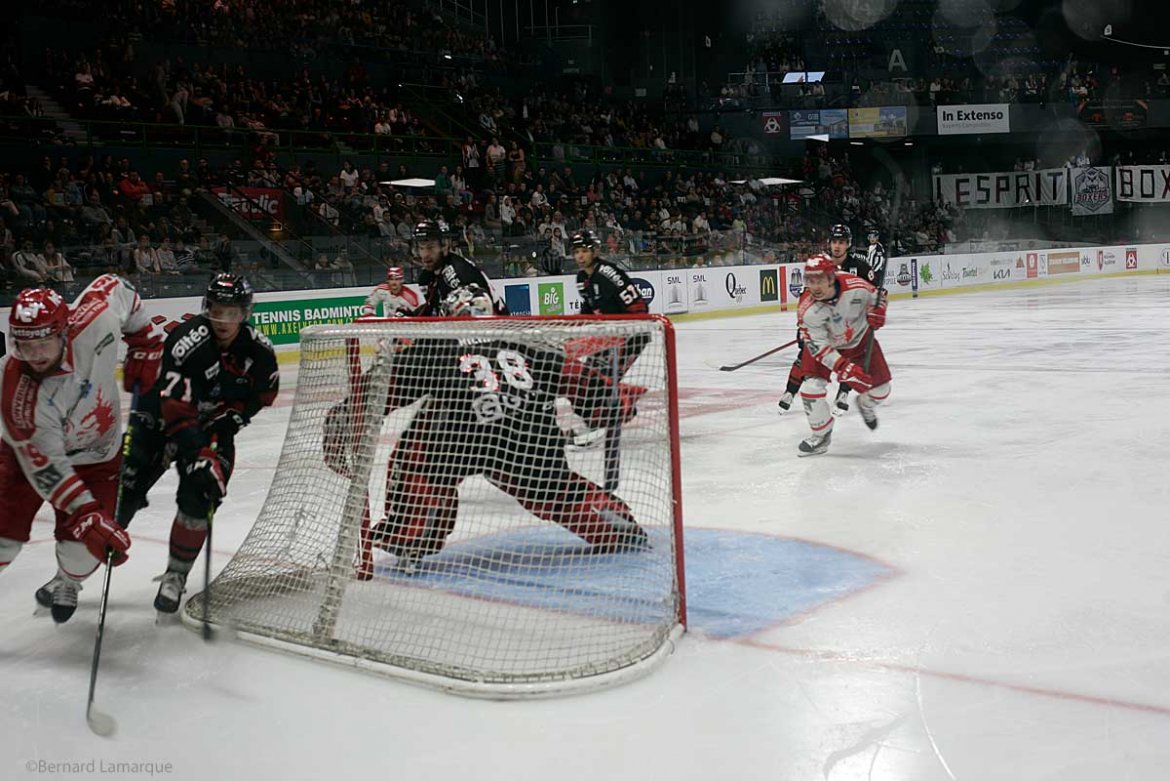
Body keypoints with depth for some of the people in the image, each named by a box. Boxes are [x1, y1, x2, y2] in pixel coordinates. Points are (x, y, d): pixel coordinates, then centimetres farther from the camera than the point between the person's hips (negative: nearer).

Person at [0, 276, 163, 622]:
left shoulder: (93, 319, -32)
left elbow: (114, 286, -8)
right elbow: (45, 464, -30)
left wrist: (145, 342, -6)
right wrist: (87, 514, -36)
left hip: (98, 455, 2)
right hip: (30, 452, -2)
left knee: (89, 539, -5)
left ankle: (66, 584, 30)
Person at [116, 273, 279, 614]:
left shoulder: (258, 349, -13)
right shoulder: (187, 342, -29)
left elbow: (265, 390, 6)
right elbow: (177, 413, -32)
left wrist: (234, 416, -8)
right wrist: (200, 458, -36)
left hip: (214, 424, 3)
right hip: (160, 419, -3)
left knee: (199, 499, -14)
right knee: (125, 490, -9)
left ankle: (175, 575, 7)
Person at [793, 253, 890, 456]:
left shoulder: (856, 286, -30)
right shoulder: (808, 309, -33)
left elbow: (877, 296, -6)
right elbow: (818, 346, -29)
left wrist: (876, 311, -28)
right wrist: (843, 368, -37)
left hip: (860, 339, 2)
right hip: (824, 344, -2)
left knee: (881, 388, 7)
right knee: (811, 386, -20)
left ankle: (865, 405, 45)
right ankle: (821, 435, 2)